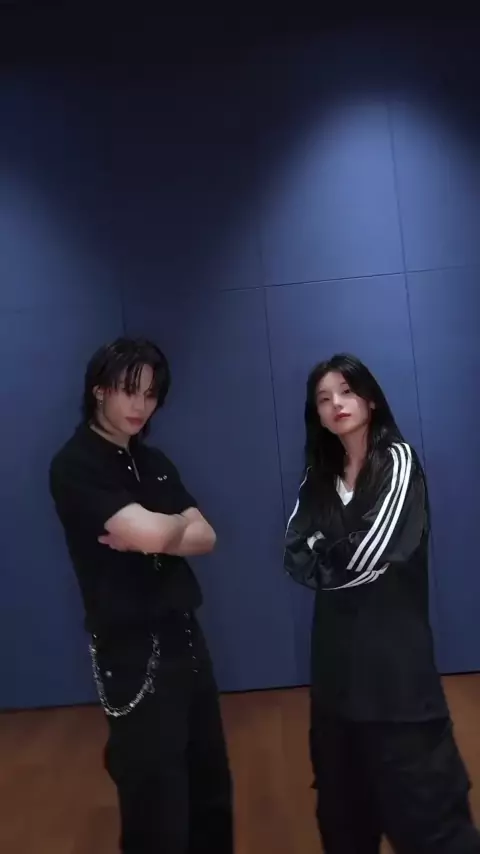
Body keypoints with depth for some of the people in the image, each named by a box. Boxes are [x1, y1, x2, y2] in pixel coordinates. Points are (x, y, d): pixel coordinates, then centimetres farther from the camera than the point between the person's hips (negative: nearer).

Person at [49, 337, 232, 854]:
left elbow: (205, 538, 4)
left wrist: (154, 536, -14)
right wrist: (177, 522, -3)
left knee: (210, 784, 20)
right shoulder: (75, 465, -12)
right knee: (156, 805, 7)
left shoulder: (152, 461, 10)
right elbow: (150, 534, -24)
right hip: (131, 650, -7)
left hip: (182, 635, 7)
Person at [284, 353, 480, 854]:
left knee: (420, 795, 3)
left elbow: (371, 554, -16)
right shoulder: (318, 478, 9)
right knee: (343, 794, 16)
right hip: (337, 654, 5)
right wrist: (345, 559, -14)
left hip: (393, 648, -5)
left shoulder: (398, 459, -6)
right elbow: (296, 558, 1)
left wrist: (325, 560, 0)